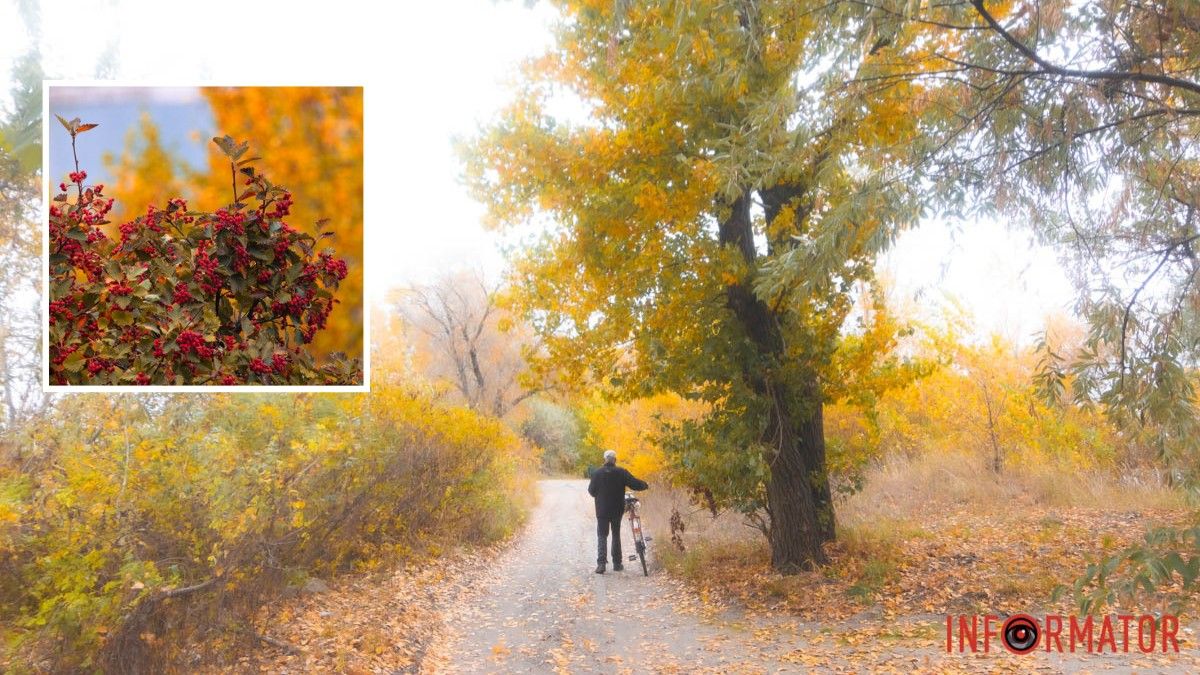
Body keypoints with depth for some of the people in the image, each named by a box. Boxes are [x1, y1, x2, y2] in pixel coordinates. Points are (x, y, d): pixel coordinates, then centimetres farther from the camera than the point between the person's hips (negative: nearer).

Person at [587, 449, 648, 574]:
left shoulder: (597, 473, -7)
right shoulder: (621, 473, -7)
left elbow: (591, 491, -2)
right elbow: (636, 484, -8)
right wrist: (645, 484, 14)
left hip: (602, 510, -1)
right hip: (617, 510, 1)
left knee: (602, 536, 5)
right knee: (616, 535, 14)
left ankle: (601, 563, -10)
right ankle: (617, 564, 15)